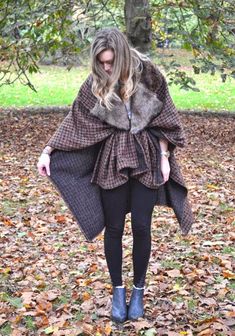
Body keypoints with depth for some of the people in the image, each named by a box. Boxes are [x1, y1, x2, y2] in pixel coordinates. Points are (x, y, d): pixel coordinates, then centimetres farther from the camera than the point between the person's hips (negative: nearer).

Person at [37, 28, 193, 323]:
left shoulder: (148, 74, -5)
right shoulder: (95, 84, -2)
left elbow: (163, 119, 0)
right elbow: (74, 121, -1)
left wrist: (164, 157, -4)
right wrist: (48, 151, -6)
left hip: (146, 159, -1)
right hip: (112, 161, 1)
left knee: (141, 227, 4)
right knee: (114, 228, 6)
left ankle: (138, 290, 23)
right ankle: (118, 290, 24)